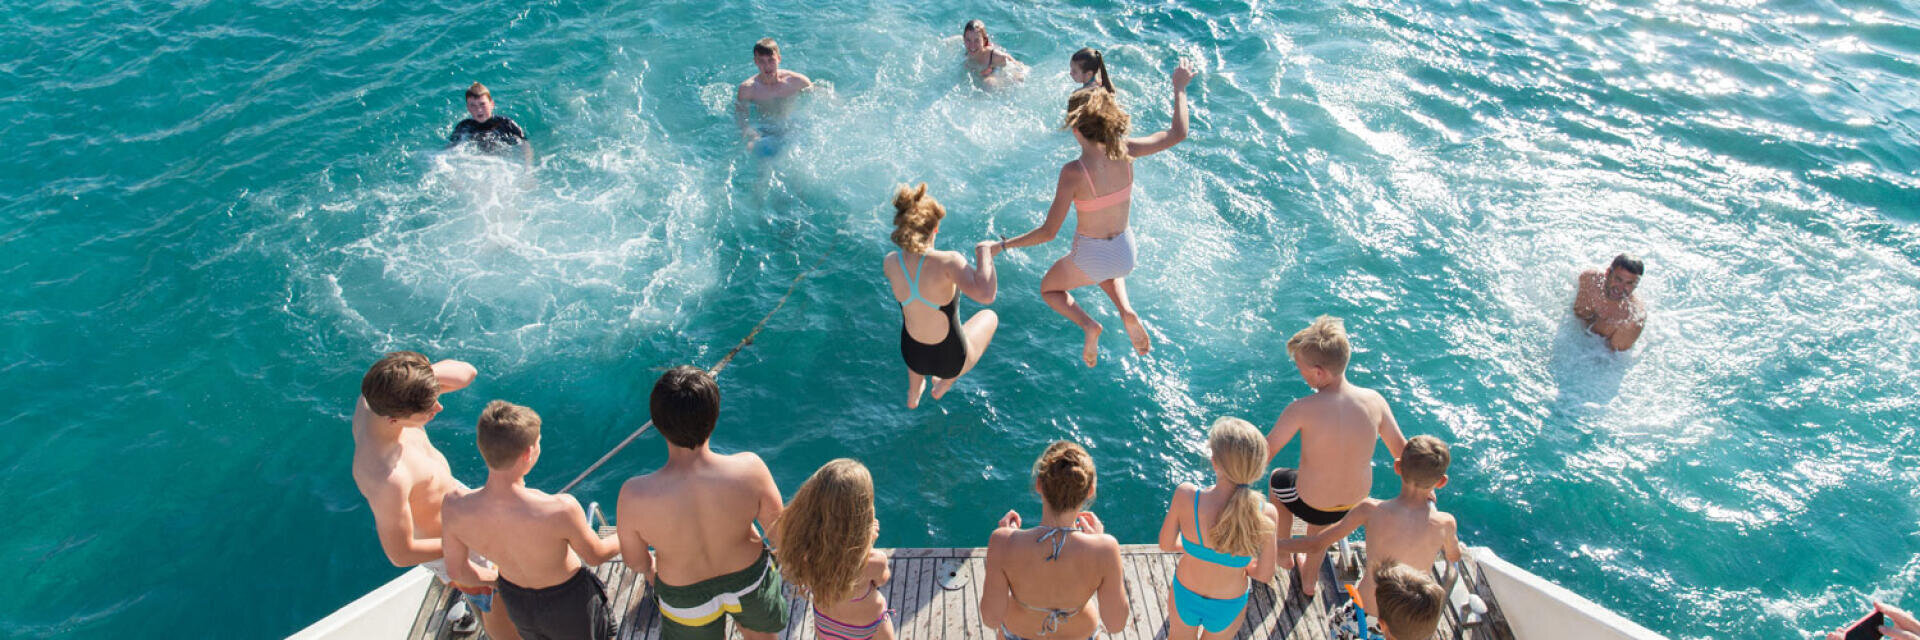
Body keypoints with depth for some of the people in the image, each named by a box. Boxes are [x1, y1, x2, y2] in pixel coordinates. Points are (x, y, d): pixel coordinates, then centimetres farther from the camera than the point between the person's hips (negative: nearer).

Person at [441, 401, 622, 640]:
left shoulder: (453, 509, -29)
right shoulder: (560, 510, -41)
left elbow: (456, 570, -9)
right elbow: (595, 555, -20)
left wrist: (494, 578, 12)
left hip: (515, 601, 4)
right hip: (568, 601, -4)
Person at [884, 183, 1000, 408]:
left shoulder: (889, 263, -16)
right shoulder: (947, 261, -33)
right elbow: (986, 295, -45)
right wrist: (984, 253, -31)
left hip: (911, 355, 4)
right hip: (951, 360, -4)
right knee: (990, 316, 28)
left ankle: (913, 395, 60)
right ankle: (945, 384, 32)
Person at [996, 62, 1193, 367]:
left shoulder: (1074, 172, -28)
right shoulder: (1125, 151, -15)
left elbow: (1048, 232, -23)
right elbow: (1178, 133, 0)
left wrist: (1003, 245, -12)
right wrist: (1179, 89, 13)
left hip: (1090, 256, -4)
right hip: (1125, 253, 4)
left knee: (1049, 289, 28)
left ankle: (1089, 325, 1)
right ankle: (1127, 312, 12)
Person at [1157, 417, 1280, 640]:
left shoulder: (1186, 496, -34)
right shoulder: (1266, 516, -32)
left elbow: (1166, 545, -16)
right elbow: (1265, 574, -16)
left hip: (1185, 596, 0)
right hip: (1228, 607, 1)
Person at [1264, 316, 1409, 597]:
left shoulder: (1302, 410, -29)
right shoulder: (1374, 400, -17)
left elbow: (1265, 452, -20)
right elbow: (1402, 451, -3)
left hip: (1311, 505, -4)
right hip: (1358, 501, 4)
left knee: (1277, 478, 32)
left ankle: (1284, 554, 49)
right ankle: (1309, 579, 59)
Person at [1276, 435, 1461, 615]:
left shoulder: (1371, 509, -23)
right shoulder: (1445, 524, -21)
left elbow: (1316, 543, -15)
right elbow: (1454, 557, 4)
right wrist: (1432, 503, 9)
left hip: (1366, 604, -1)